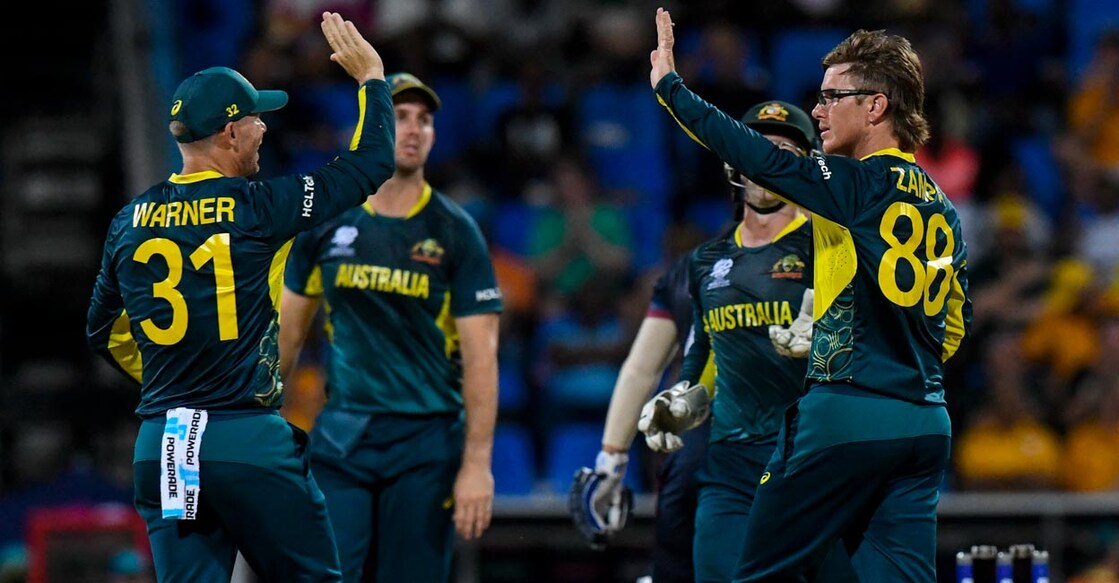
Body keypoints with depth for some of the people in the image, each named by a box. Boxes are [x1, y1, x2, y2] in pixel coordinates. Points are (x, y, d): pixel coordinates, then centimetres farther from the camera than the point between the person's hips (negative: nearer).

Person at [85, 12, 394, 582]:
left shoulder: (130, 222, 8)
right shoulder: (257, 207, -8)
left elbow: (105, 335, 21)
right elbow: (372, 163, 1)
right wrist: (370, 75, 15)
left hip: (159, 448, 5)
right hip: (249, 443, -5)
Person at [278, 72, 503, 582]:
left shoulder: (455, 233, -2)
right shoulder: (327, 223, 5)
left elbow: (481, 355, -6)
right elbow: (288, 329, 15)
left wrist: (477, 464, -13)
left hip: (426, 443, -2)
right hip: (340, 438, 2)